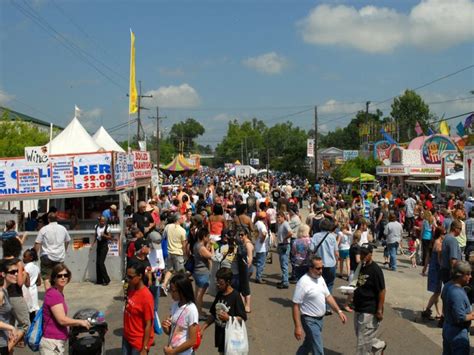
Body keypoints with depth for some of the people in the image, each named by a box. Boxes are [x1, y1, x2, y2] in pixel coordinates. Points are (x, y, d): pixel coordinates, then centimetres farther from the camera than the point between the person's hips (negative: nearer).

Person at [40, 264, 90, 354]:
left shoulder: (59, 293, 10)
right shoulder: (53, 294, -17)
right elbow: (62, 320, -20)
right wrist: (80, 322, -9)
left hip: (59, 342, 9)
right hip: (52, 343, -9)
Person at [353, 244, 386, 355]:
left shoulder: (375, 270, -17)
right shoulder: (361, 267, 7)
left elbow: (382, 291, -17)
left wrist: (380, 310, -18)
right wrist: (352, 290, 5)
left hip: (370, 311, -9)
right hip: (359, 308, 9)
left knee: (363, 338, -2)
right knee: (360, 335, 19)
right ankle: (379, 345, 40)